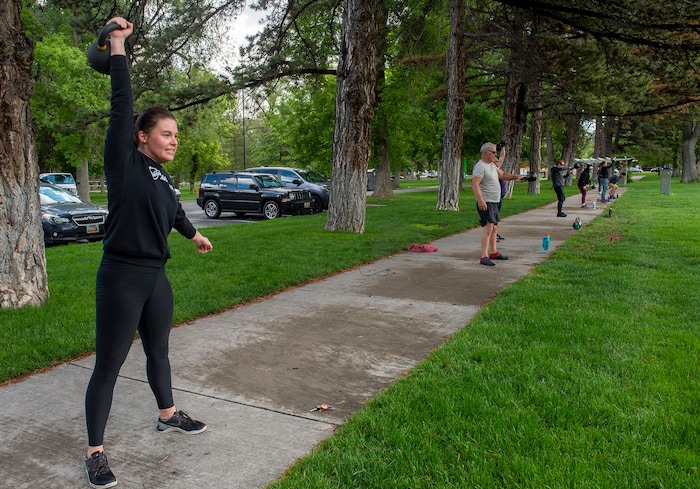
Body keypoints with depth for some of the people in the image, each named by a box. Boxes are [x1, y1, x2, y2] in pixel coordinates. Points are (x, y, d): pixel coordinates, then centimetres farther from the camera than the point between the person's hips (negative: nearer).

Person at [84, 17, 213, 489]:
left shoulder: (164, 179, 10)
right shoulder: (124, 163, -10)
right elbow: (122, 106, -19)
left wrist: (194, 234, 47)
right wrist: (119, 45, -17)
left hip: (156, 277, 8)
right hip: (121, 278, -7)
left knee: (159, 351, 23)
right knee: (108, 366, 1)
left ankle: (168, 415, 43)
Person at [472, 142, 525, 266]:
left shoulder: (492, 165, 16)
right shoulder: (480, 166, -15)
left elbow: (503, 175, 27)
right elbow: (474, 184, -24)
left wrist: (515, 176, 10)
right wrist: (480, 200, -33)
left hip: (494, 202, 10)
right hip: (486, 203, -10)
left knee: (495, 228, 17)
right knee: (488, 227, -17)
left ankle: (493, 253, 29)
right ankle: (484, 257, -17)